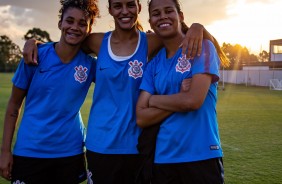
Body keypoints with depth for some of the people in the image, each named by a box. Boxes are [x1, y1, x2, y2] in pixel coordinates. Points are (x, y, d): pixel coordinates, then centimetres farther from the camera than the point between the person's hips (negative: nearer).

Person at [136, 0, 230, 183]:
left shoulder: (202, 47, -5)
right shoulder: (154, 64, 6)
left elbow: (193, 100, -18)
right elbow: (141, 118, -1)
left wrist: (153, 99, -4)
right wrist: (179, 100, -13)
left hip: (201, 155, -4)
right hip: (163, 157, 4)